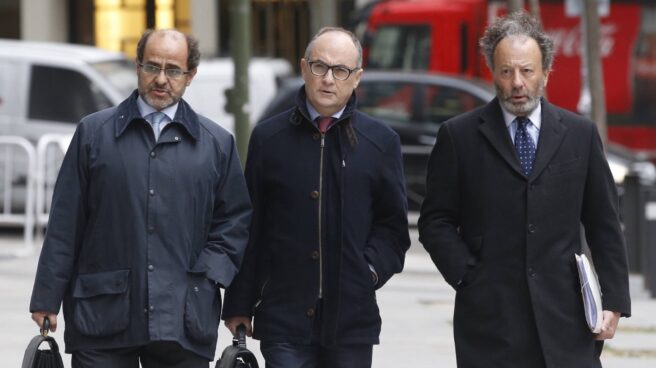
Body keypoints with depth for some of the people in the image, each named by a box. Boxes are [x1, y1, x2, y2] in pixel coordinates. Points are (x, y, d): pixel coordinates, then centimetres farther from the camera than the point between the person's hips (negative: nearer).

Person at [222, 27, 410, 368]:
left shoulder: (381, 141, 7)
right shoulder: (268, 138, 5)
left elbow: (393, 225, 11)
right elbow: (249, 228, 7)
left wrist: (372, 269, -8)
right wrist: (239, 306, 5)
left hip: (352, 323, 1)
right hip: (284, 319, -1)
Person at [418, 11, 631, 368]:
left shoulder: (580, 134, 8)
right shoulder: (459, 136, 4)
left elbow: (604, 226, 10)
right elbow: (435, 221, 5)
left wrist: (614, 299, 3)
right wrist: (467, 274, -7)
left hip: (565, 321, 1)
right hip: (490, 321, -1)